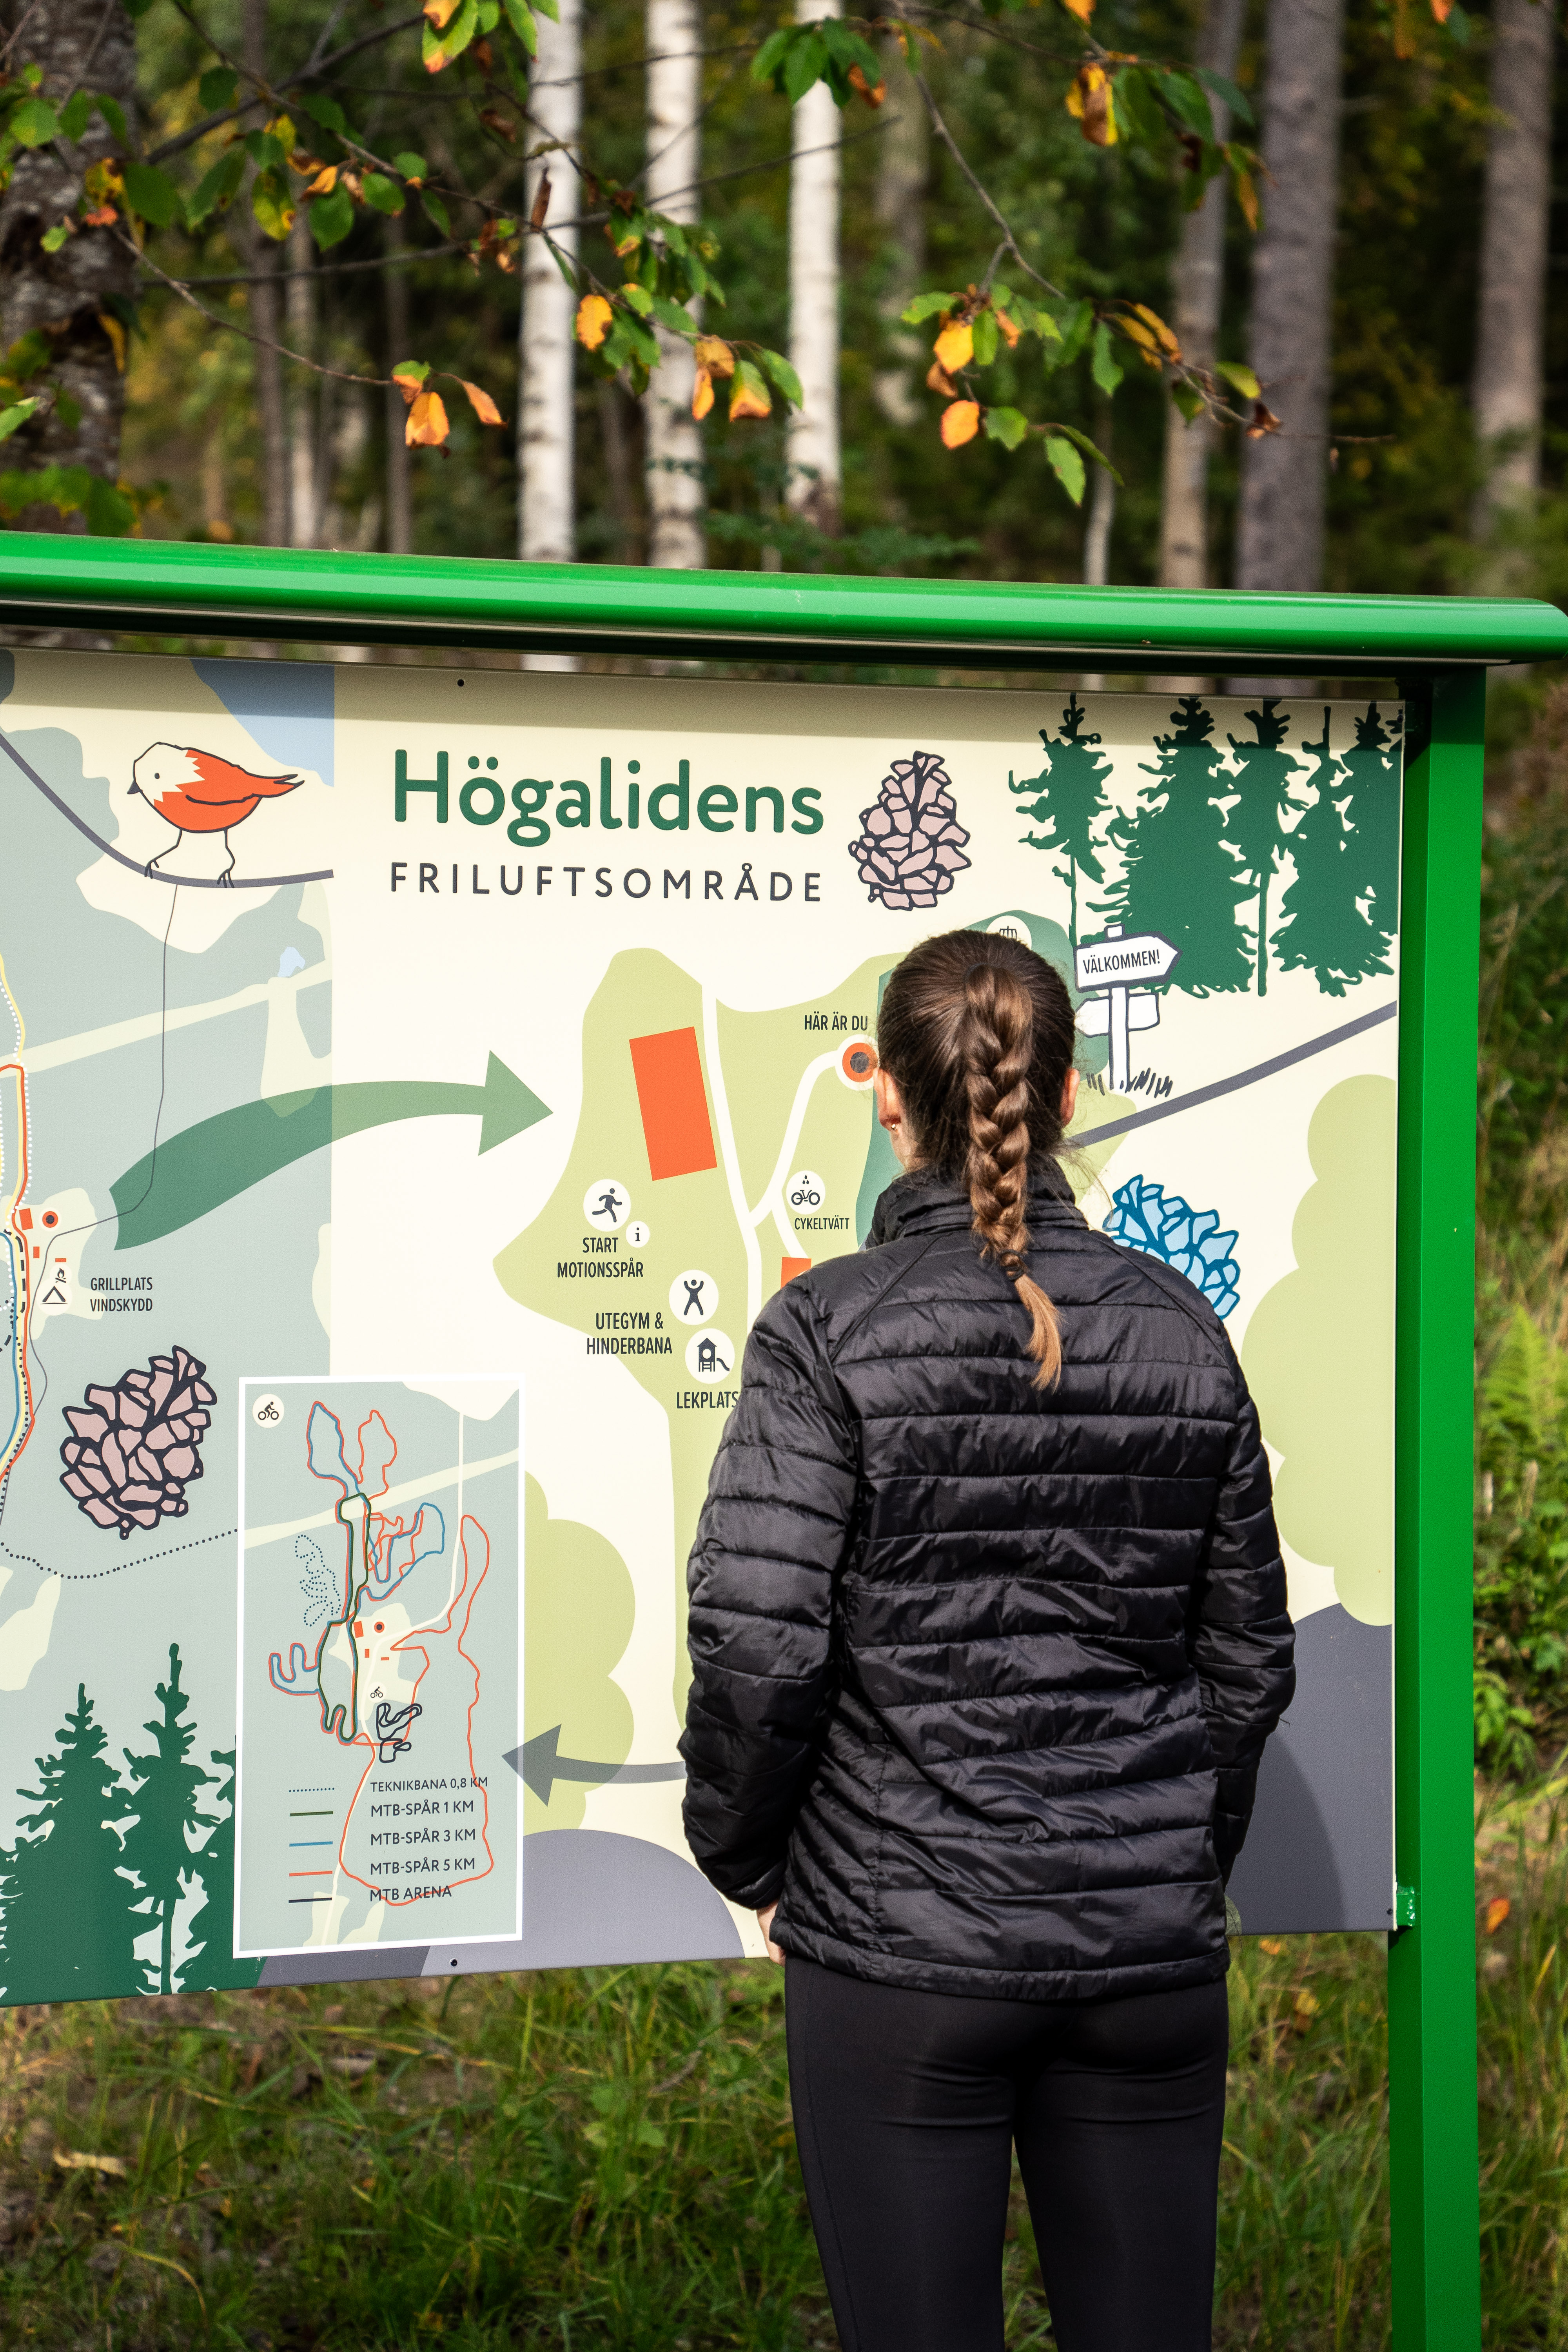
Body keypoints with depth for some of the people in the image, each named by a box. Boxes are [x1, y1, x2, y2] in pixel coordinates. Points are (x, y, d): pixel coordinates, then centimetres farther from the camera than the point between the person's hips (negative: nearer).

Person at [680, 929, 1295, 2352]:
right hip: (1152, 1947, 4)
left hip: (901, 1947, -3)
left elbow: (758, 1646, -14)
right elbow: (1249, 1656, 8)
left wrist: (748, 1857, 3)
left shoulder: (828, 1329, -10)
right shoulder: (1179, 1329, 3)